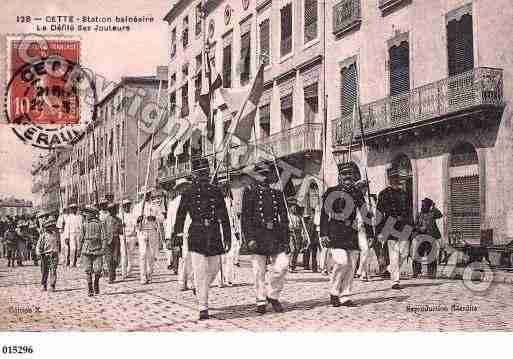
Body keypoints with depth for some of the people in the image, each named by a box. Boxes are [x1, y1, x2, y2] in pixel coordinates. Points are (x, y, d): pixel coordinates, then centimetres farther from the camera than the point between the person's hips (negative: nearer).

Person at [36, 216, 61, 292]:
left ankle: (52, 287, 1)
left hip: (54, 255, 2)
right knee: (44, 271, 4)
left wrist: (58, 251, 21)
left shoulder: (57, 233, 9)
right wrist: (39, 252, -9)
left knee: (53, 271, -3)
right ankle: (43, 286, 15)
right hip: (45, 255, -2)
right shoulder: (44, 234, -1)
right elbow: (39, 244, 1)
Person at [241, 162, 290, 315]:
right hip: (257, 234, -3)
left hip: (276, 234, 3)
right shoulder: (249, 191, 2)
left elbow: (284, 216, 14)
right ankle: (261, 301, 13)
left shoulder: (277, 192, 13)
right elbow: (245, 217, -3)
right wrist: (249, 238, -11)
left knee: (282, 264, -5)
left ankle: (273, 295, 15)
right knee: (259, 271, 0)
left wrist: (286, 239, 6)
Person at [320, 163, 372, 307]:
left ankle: (345, 297, 11)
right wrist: (323, 234, -4)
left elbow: (364, 212, 15)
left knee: (351, 265, 2)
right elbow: (324, 214, 3)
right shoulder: (331, 192, 3)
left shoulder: (357, 192, 13)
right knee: (342, 261, -17)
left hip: (351, 232, 5)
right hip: (335, 232, -4)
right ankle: (334, 292, 1)